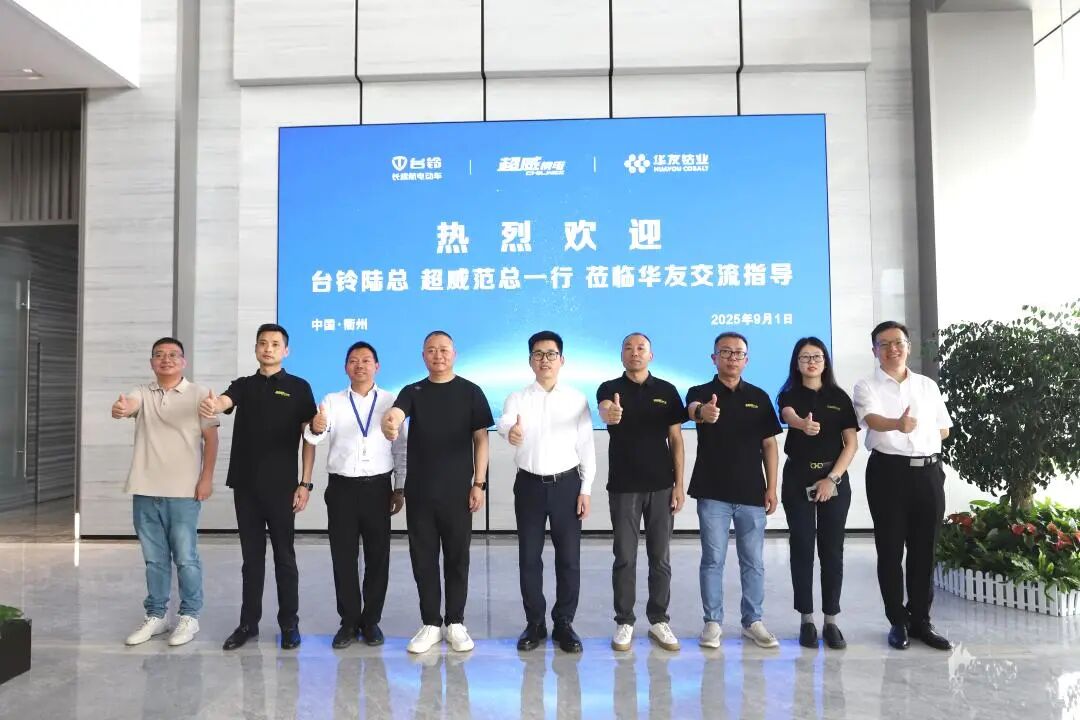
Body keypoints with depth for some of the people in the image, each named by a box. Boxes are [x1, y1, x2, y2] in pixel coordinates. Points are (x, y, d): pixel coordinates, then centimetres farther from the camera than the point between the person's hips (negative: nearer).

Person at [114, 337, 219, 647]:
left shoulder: (199, 394, -1)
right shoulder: (142, 393, 7)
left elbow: (210, 438, -2)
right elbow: (127, 405, -15)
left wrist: (206, 478, -9)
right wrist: (120, 409, -40)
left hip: (184, 491, -3)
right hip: (146, 490, 3)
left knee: (185, 557, 2)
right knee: (154, 558, 13)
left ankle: (189, 616, 14)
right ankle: (155, 615, 25)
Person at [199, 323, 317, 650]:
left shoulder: (298, 387, 1)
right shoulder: (243, 385, 10)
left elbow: (310, 436, -2)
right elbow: (223, 401, -12)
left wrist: (305, 482, -8)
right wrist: (210, 405, -38)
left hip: (282, 485, -3)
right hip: (246, 484, 3)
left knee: (284, 556, 5)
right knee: (252, 556, 11)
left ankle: (289, 624, 15)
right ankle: (248, 622, 22)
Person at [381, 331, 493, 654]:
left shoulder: (471, 392, 1)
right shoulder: (412, 391, 4)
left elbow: (480, 439, 0)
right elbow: (395, 414, -17)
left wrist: (479, 484, -5)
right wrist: (389, 424, -42)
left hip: (458, 490, -2)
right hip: (419, 490, 2)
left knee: (457, 558, 7)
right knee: (423, 558, 9)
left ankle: (456, 623, 21)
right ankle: (430, 624, 22)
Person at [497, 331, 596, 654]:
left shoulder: (577, 399, 2)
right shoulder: (517, 398, 0)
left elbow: (586, 446, 2)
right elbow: (504, 421, -23)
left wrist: (585, 489, -3)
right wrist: (510, 430, -48)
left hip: (566, 484, 0)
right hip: (529, 484, 0)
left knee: (569, 558, 5)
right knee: (529, 558, 8)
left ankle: (564, 624, 21)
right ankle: (534, 623, 23)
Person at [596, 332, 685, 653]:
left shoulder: (667, 391, 4)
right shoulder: (609, 389, -1)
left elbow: (676, 439, 5)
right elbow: (604, 410, -26)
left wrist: (679, 484, -1)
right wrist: (609, 414, -51)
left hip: (661, 486, 2)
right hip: (623, 487, -1)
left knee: (660, 557, 8)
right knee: (625, 557, 5)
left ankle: (659, 620, 22)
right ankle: (624, 622, 17)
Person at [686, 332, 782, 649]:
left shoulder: (759, 397, 7)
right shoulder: (700, 393, -2)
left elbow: (769, 444, 8)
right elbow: (693, 408, -27)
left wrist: (771, 488, 1)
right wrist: (702, 412, -52)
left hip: (752, 493, 2)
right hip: (712, 493, -2)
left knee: (753, 562, 10)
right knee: (712, 560, 5)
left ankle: (753, 621, 24)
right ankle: (712, 622, 17)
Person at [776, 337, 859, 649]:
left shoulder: (839, 397, 6)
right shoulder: (789, 396, 2)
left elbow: (851, 443, 2)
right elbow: (790, 416, -22)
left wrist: (832, 478, -9)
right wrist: (804, 424, -46)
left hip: (835, 479, 1)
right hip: (798, 480, -1)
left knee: (832, 550, 3)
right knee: (802, 548, 2)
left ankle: (831, 621, 12)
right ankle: (806, 620, 10)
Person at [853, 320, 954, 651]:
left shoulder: (928, 385, 13)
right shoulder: (867, 387, -1)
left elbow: (944, 429, 20)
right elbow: (873, 419, -22)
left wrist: (918, 437, 4)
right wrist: (898, 425, -41)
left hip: (929, 471, 4)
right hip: (888, 472, -3)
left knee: (924, 550, 9)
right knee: (890, 550, 3)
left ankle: (920, 620, 22)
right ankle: (898, 622, 15)